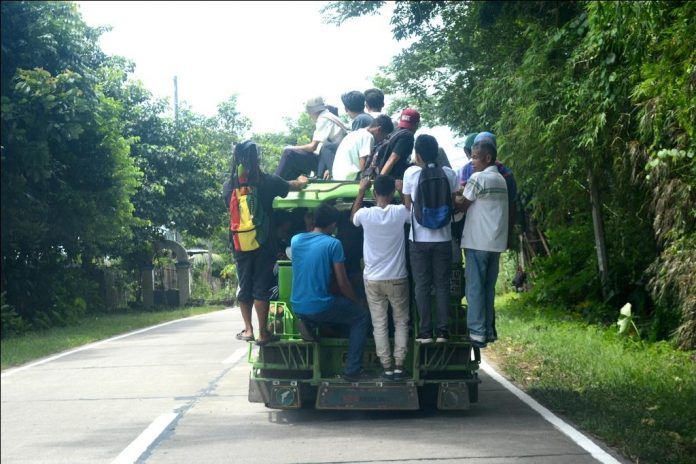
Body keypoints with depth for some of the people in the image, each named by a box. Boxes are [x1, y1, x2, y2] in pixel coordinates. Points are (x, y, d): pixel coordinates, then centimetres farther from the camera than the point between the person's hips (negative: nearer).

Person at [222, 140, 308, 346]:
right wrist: (301, 181, 36)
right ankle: (262, 333, 1)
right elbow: (293, 186, 11)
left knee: (244, 286, 14)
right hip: (264, 243, -3)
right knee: (261, 288, 0)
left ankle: (248, 330, 18)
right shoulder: (268, 182, -8)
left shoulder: (229, 185, -1)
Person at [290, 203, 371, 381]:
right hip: (319, 308, -6)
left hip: (297, 307, 6)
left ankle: (309, 325, 9)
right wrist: (355, 301, 10)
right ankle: (352, 370, 6)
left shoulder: (295, 240, 5)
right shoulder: (333, 244, -11)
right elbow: (342, 283, -7)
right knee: (362, 316, 16)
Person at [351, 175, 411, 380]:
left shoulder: (365, 214, -11)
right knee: (401, 322, 11)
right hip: (397, 279, 0)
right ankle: (399, 366, 5)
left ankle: (387, 367, 4)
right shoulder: (400, 212, -12)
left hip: (372, 279, 0)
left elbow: (352, 217, 15)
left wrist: (361, 190, 19)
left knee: (379, 324, 6)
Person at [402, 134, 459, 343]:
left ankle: (425, 332, 3)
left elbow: (408, 205, 3)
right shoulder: (449, 173, -1)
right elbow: (454, 204, 6)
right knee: (442, 284, 7)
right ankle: (443, 330, 5)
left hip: (419, 238, -1)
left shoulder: (411, 173, -5)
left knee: (422, 285, 4)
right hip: (443, 237, 1)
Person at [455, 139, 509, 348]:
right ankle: (489, 330, 14)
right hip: (496, 242, 7)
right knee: (489, 287, 12)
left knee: (475, 287, -4)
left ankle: (477, 333, -6)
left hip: (477, 242, -7)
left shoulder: (477, 178, -10)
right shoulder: (500, 179, 14)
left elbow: (462, 205, -3)